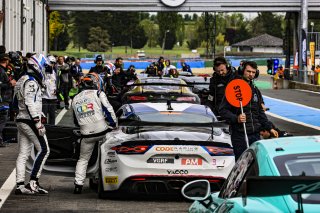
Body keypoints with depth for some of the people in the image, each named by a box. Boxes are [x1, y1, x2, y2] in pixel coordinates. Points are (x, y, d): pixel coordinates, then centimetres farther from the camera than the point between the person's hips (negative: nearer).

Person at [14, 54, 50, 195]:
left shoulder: (22, 80, 18)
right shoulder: (31, 82, -13)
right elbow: (30, 103, -21)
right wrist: (38, 122, -23)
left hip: (21, 120, 10)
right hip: (30, 121, -10)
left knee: (23, 154, 8)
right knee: (44, 150, -7)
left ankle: (20, 185, 6)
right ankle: (33, 182, -12)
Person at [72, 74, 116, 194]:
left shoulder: (75, 99, 16)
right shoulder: (98, 94, 0)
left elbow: (76, 121, 23)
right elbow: (108, 110, -9)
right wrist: (113, 125, -2)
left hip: (87, 134, 4)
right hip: (102, 131, -4)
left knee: (83, 159, 13)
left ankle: (78, 184, 4)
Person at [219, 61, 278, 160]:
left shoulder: (255, 90, 17)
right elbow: (222, 110, -7)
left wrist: (269, 128, 18)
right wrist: (236, 118, -21)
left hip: (255, 134, 6)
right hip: (239, 134, -6)